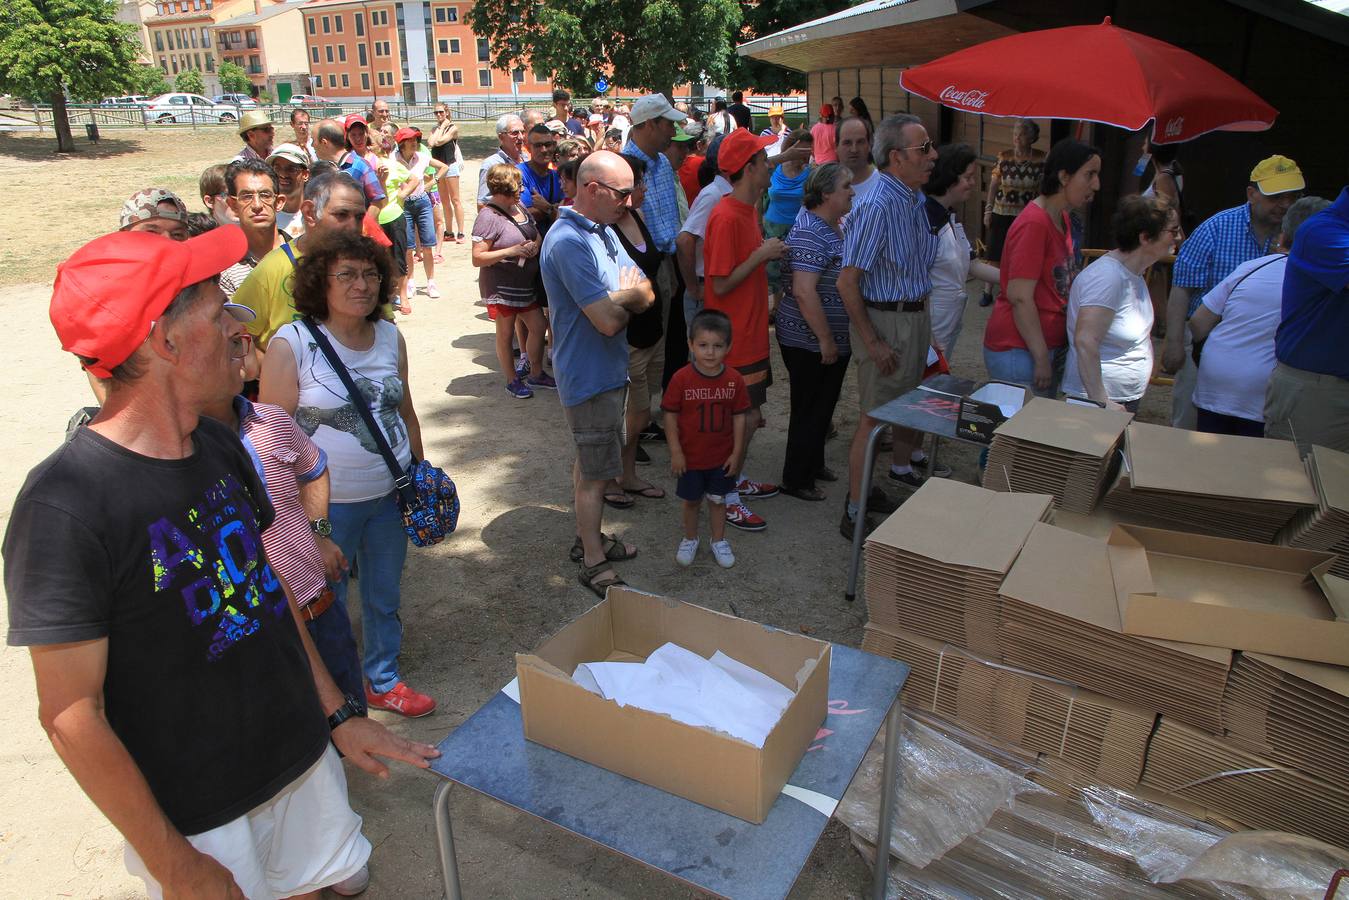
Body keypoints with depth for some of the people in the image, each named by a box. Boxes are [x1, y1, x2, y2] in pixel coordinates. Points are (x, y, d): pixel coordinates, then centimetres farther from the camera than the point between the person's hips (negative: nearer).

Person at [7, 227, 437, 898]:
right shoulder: (64, 504, -25)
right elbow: (71, 717, -20)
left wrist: (338, 714, 9)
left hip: (303, 757, 6)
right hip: (197, 816, -6)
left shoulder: (220, 446, -2)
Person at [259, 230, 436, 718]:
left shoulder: (391, 337, 2)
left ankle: (383, 681, 42)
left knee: (385, 597, 21)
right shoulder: (292, 343, -14)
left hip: (390, 495, 5)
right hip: (327, 504, -5)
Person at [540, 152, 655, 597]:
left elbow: (647, 296, 6)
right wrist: (627, 298, -7)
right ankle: (594, 563, 16)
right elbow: (609, 321, -28)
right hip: (591, 376, -10)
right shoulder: (569, 242, -24)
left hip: (607, 371, 10)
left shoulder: (602, 231, 9)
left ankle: (588, 537, 37)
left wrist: (617, 297, -15)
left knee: (591, 462, 21)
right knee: (595, 472, 2)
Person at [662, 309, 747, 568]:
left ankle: (718, 540, 35)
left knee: (718, 499, 16)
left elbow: (739, 417, -2)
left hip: (722, 457, 1)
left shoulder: (734, 380, -10)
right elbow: (670, 416, -10)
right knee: (691, 500, 16)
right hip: (690, 457, -1)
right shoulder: (681, 379, -17)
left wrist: (737, 452, -2)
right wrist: (675, 452, -11)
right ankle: (690, 539, 36)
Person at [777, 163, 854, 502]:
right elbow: (804, 292, -30)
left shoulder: (836, 226, 9)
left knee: (824, 406, 21)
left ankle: (814, 463, 38)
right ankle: (796, 480, 17)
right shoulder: (809, 234, -23)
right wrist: (826, 340, -25)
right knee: (810, 410, 3)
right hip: (810, 343, -9)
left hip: (834, 339, 10)